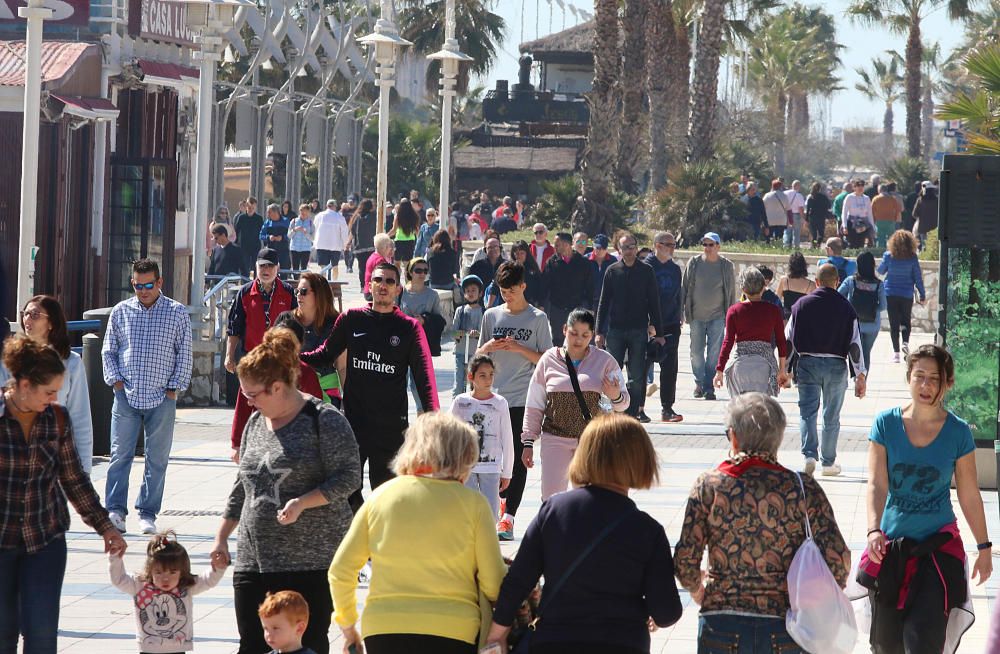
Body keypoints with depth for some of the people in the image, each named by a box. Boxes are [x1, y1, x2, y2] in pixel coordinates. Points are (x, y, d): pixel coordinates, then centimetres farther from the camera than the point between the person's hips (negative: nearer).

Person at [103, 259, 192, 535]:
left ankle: (147, 513, 9)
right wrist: (115, 381, 0)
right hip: (126, 396, 1)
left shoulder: (177, 313, 3)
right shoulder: (121, 311, 8)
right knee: (120, 454, -3)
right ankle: (115, 510, 0)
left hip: (162, 398, -1)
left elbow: (184, 355, 5)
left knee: (157, 458, 2)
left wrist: (174, 388, -2)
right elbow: (108, 350, 13)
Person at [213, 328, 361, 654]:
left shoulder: (324, 420, -6)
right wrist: (222, 537, 22)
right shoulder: (256, 422, 16)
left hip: (312, 562, -6)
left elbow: (349, 476, -10)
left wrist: (302, 502, -22)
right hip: (253, 562, 6)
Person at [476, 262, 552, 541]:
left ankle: (508, 517, -5)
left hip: (523, 399, -3)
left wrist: (519, 349, -14)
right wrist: (487, 347, -7)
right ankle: (497, 500, 28)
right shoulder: (492, 316, 10)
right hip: (493, 397, 3)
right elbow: (478, 356, 15)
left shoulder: (537, 318, 1)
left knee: (518, 458, -5)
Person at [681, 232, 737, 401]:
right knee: (696, 351, 6)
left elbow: (731, 292, 7)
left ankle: (709, 387, 0)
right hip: (697, 315, 1)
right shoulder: (694, 263, 1)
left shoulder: (727, 266, 0)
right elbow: (685, 288, 7)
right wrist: (681, 311, 4)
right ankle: (699, 382, 23)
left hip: (717, 316, -1)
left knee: (714, 353, -5)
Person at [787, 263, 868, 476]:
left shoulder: (802, 304, 1)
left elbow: (788, 339, 4)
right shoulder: (846, 307, -1)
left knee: (807, 412, 3)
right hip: (836, 366, 0)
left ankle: (809, 455, -16)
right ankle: (829, 463, 19)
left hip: (807, 363, 0)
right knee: (831, 416, 11)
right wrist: (860, 376, 0)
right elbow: (855, 344, -3)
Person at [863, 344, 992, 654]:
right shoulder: (886, 423, -5)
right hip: (891, 543, 1)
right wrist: (874, 531, -25)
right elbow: (877, 484, -10)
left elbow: (969, 495, 3)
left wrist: (984, 547, 8)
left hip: (939, 544, -1)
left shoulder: (958, 432, -4)